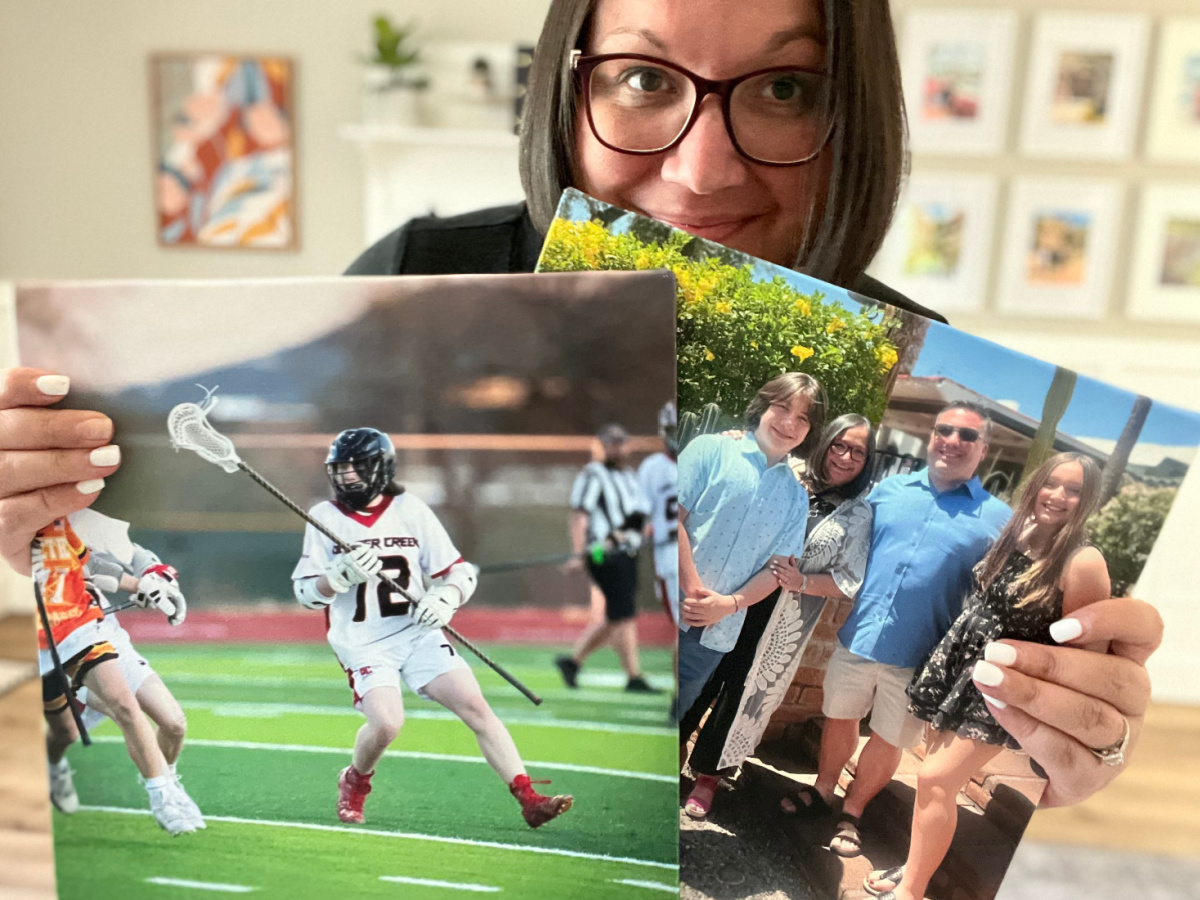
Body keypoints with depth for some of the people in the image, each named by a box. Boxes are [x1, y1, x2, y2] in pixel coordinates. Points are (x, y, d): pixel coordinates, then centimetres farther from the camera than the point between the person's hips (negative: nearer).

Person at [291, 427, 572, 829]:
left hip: (418, 632, 2)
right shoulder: (324, 517, 1)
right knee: (386, 723, -22)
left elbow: (460, 571, 3)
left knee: (475, 706, -11)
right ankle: (354, 783, 12)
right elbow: (306, 593, 0)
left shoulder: (411, 510, 2)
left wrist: (445, 598, -18)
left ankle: (529, 799, -5)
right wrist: (342, 574, -19)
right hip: (362, 642, -1)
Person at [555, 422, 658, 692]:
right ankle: (634, 678, 1)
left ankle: (572, 660, 23)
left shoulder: (630, 475, 21)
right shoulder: (593, 475, -5)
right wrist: (578, 553, -19)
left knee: (614, 620, 11)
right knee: (624, 617, -7)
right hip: (606, 555, -9)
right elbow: (579, 515, -12)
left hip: (627, 555, 9)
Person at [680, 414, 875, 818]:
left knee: (743, 693, 10)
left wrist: (802, 581, -17)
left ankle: (707, 772, 31)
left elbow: (849, 582, -3)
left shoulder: (859, 516, 0)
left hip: (785, 624, 0)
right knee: (701, 679, 7)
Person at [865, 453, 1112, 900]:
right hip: (959, 670, 7)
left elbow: (1090, 649, -13)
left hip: (1001, 693, -6)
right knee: (936, 775, 13)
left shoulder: (1083, 562, -18)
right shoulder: (1016, 533, 3)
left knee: (935, 780, -7)